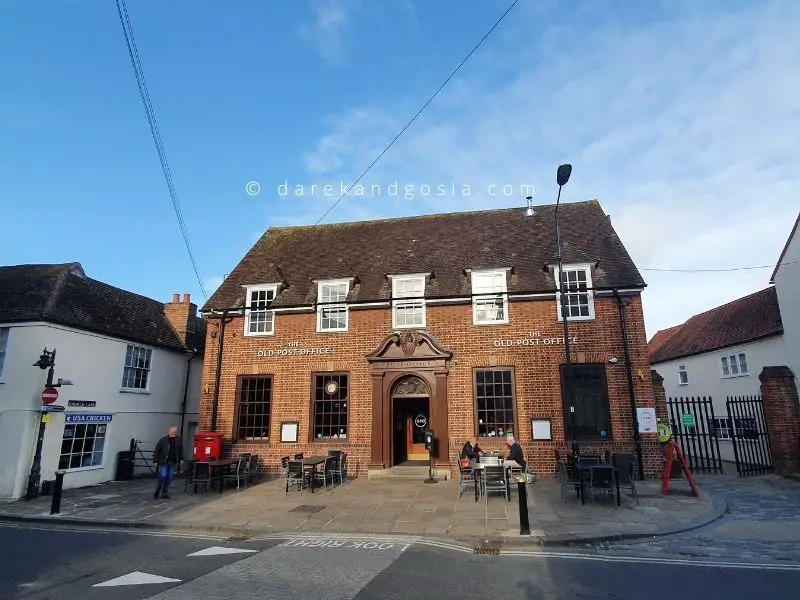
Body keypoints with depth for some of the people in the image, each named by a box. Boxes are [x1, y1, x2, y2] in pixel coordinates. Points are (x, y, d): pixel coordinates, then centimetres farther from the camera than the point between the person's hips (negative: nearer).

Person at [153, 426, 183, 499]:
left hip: (173, 463, 4)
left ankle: (165, 493, 17)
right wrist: (155, 461, -7)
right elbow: (156, 451, -4)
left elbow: (181, 450, 14)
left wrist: (181, 459, 11)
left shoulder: (178, 440, 2)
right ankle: (157, 492, 12)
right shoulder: (163, 440, -7)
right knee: (163, 476, -8)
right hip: (163, 462, -3)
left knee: (170, 477, 5)